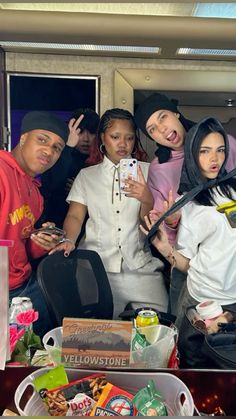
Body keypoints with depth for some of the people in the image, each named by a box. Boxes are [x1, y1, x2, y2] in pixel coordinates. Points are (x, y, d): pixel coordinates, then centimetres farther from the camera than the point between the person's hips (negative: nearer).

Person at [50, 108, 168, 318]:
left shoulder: (146, 171, 10)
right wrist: (69, 240, -17)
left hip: (139, 265, 1)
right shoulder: (87, 175, 12)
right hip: (96, 263, 0)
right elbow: (75, 216, 4)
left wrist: (147, 200, -20)